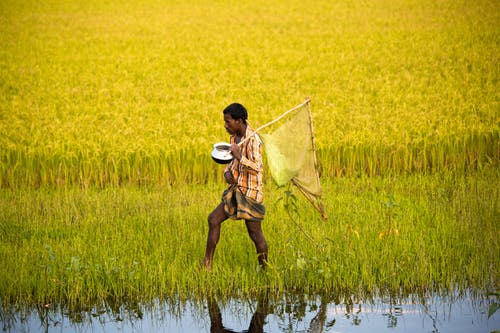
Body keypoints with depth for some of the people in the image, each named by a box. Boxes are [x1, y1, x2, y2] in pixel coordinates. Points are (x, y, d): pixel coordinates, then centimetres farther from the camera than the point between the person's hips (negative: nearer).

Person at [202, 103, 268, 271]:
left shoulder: (253, 139, -18)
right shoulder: (234, 137, 9)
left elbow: (257, 168, -26)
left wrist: (239, 156, -34)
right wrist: (227, 172, 0)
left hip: (250, 193, -9)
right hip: (236, 190, 9)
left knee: (255, 233, -2)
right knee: (213, 219, 5)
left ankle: (264, 269, 13)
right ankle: (207, 264, 11)